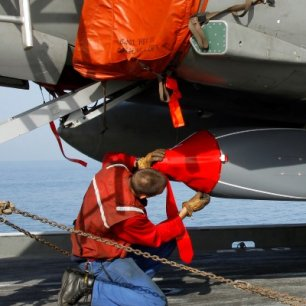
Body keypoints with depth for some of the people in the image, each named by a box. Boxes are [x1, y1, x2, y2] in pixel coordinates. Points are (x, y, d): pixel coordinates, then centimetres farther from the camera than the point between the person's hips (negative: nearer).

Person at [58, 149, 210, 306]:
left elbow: (111, 157, 12)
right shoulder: (128, 215, -34)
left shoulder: (114, 169, -17)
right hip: (100, 261, -9)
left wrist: (138, 162, -6)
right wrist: (187, 210, -8)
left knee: (169, 242, 8)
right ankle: (92, 285, -8)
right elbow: (155, 237, -13)